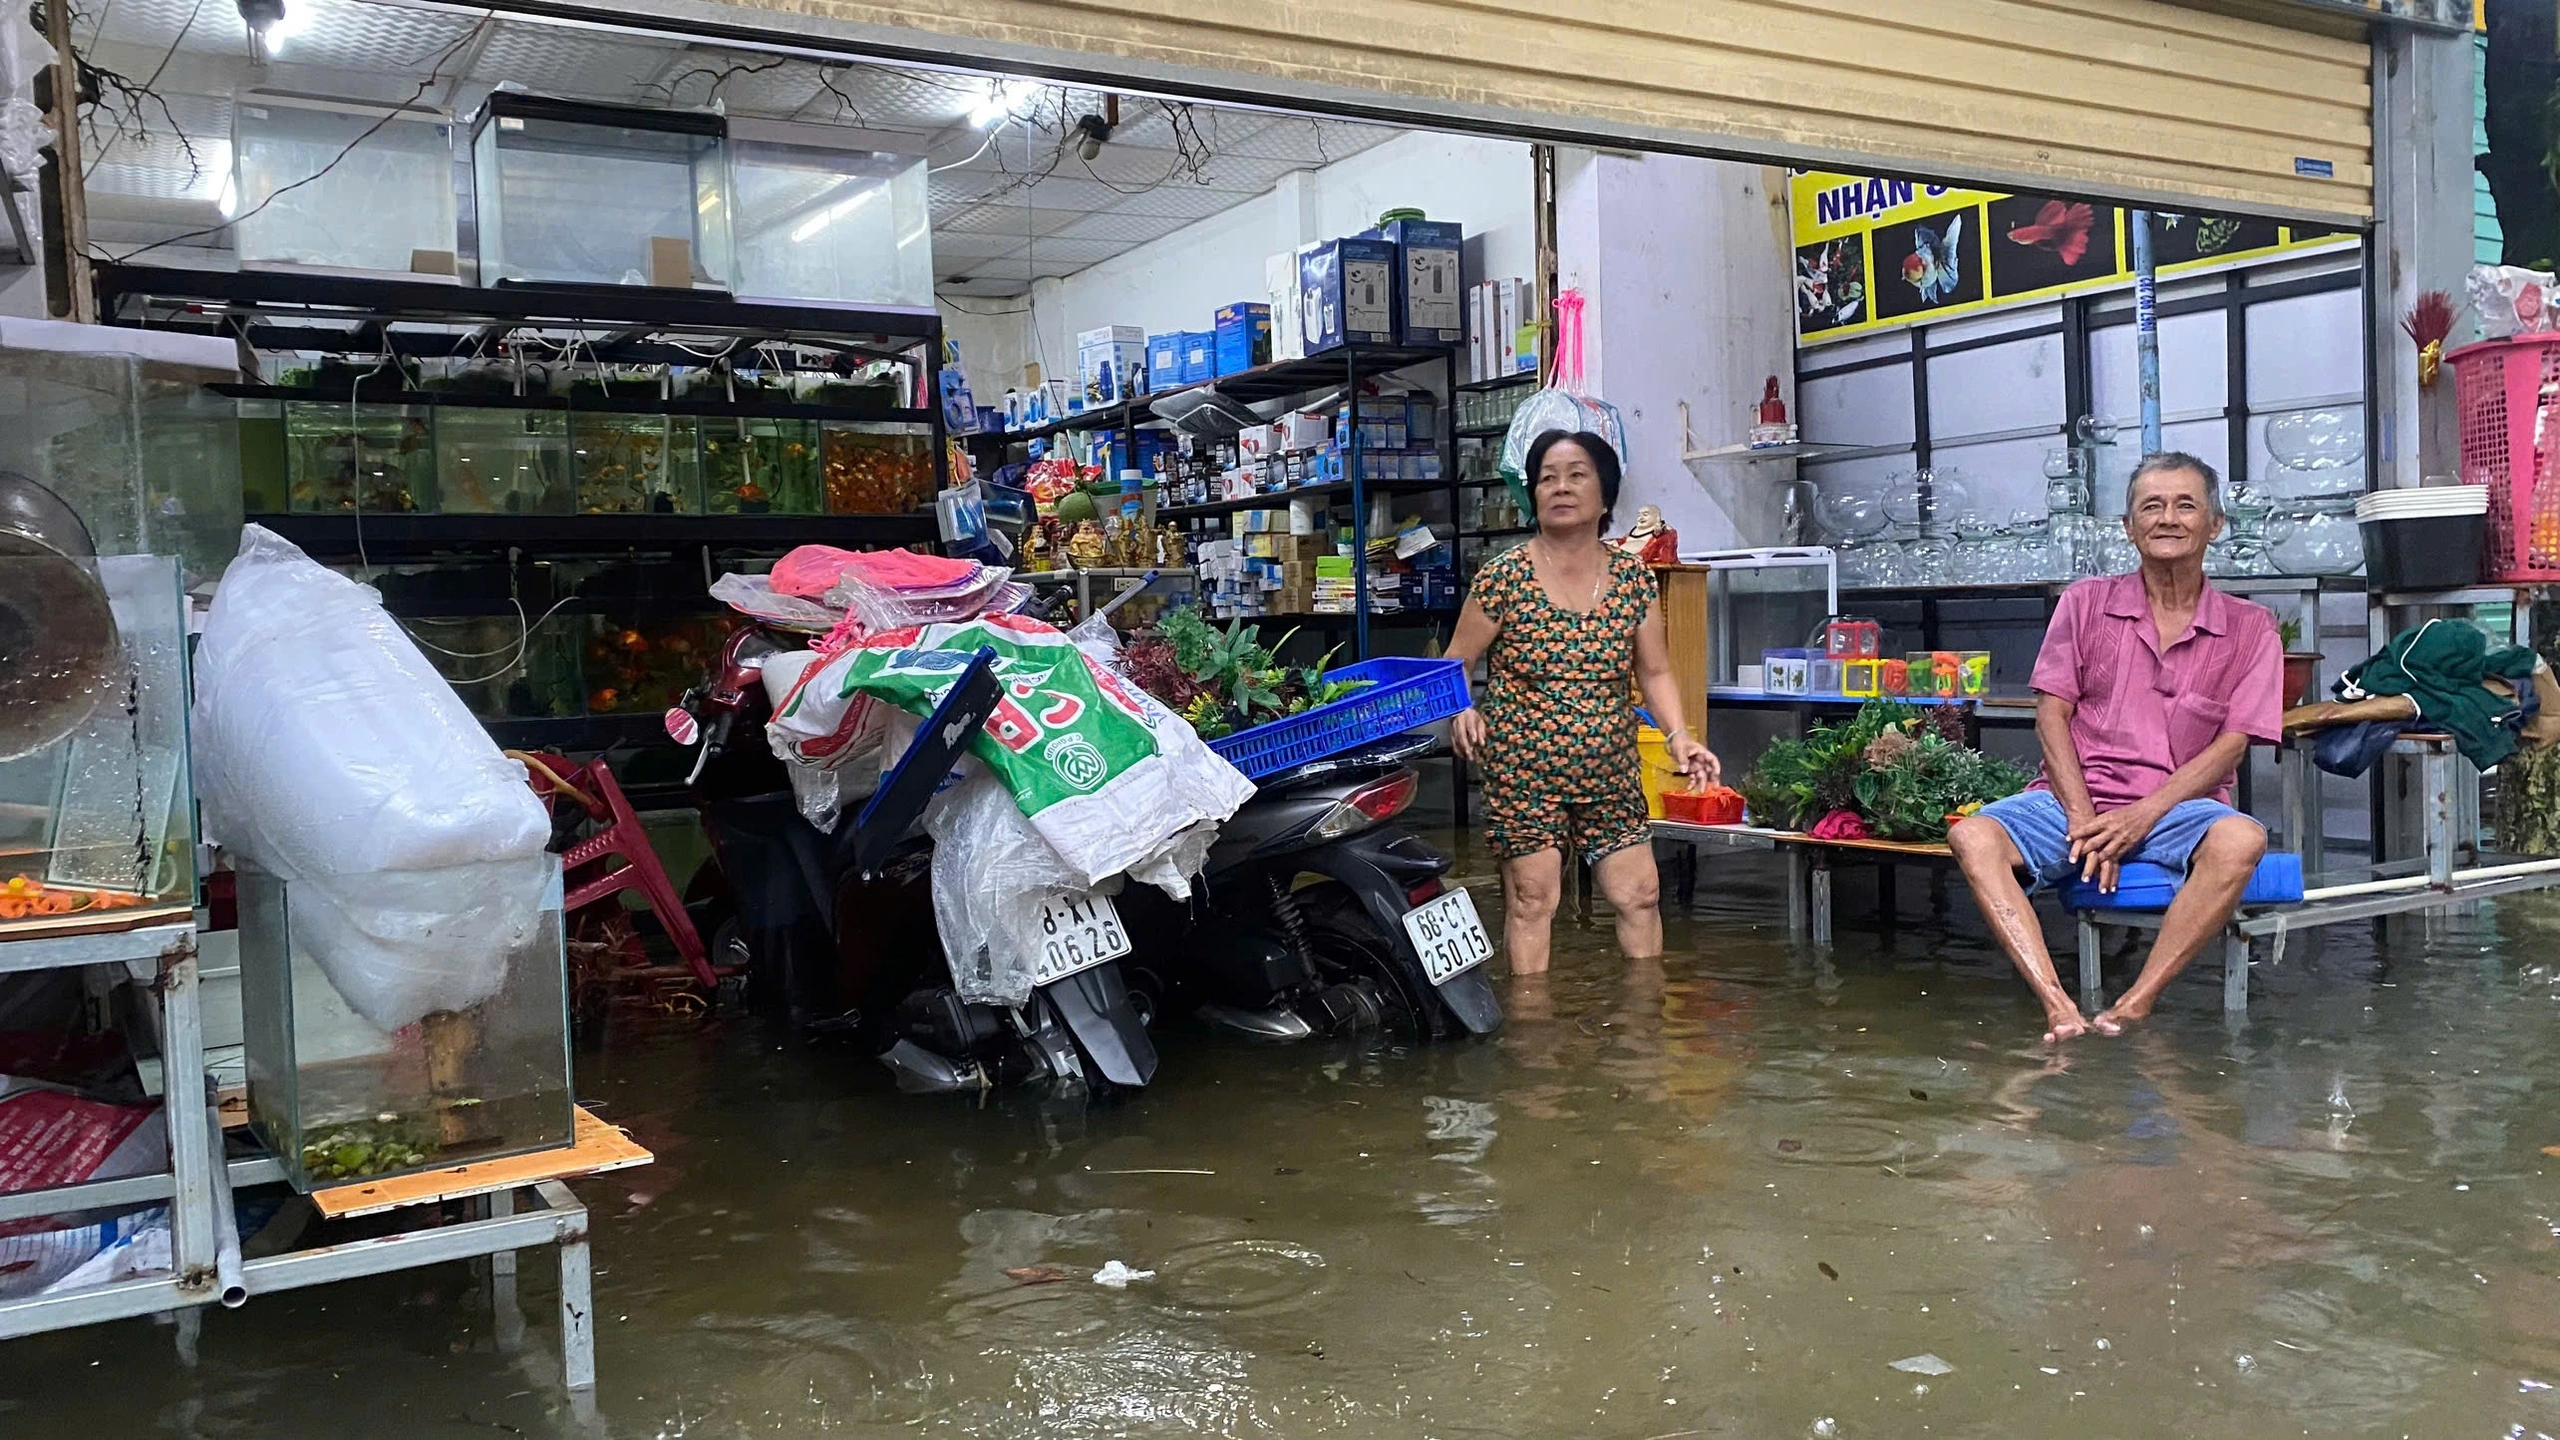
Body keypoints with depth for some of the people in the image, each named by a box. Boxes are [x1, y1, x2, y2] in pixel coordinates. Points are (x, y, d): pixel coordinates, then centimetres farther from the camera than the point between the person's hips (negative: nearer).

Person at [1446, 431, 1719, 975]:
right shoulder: (1504, 577, -7)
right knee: (1532, 899, -3)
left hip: (1609, 772, 4)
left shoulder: (1633, 578, 3)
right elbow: (1453, 665, -1)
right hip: (1522, 771, -3)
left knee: (1640, 894, 6)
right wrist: (1460, 711, -22)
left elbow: (1655, 672, 8)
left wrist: (1679, 736, -8)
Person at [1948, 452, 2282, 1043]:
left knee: (2240, 839, -36)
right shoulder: (2086, 603, 11)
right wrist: (2083, 818, -11)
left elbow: (2232, 744, 0)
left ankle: (2135, 1006, -32)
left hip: (2178, 805, -1)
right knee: (1973, 836, -29)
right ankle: (2058, 1007, -41)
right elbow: (2052, 714, 4)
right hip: (2073, 797, 1)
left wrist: (2144, 814, -15)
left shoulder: (2248, 628, 9)